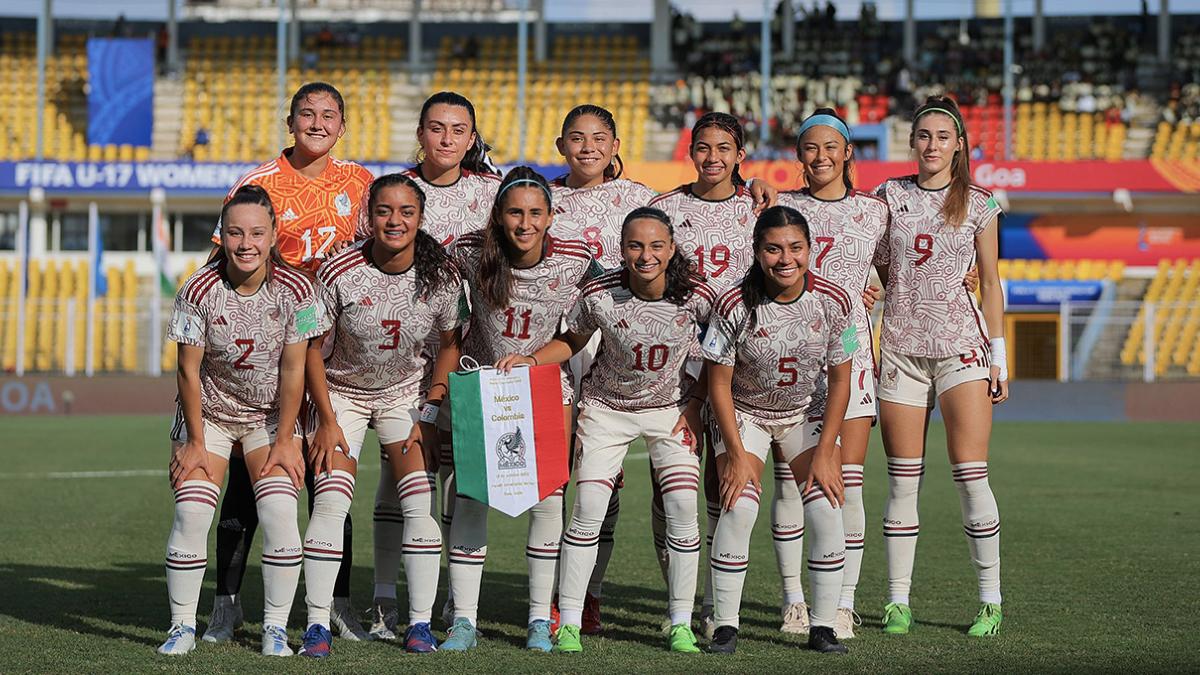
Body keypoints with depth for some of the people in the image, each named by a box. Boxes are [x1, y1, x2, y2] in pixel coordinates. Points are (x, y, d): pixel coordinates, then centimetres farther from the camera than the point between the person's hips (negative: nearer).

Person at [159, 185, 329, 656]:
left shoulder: (295, 291, -17)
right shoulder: (199, 291, -19)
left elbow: (293, 370, -11)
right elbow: (189, 370, -11)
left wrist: (283, 441, -9)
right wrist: (195, 442, -9)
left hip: (271, 417, 0)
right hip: (208, 412, 0)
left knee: (279, 512, -15)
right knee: (191, 512, -12)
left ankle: (276, 627, -2)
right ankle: (182, 626, 1)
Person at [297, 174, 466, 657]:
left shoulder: (441, 277, -15)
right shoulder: (339, 273, -21)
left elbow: (450, 344, 0)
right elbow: (312, 348, -10)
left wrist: (428, 412, -6)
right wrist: (327, 421, -11)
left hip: (406, 393, 2)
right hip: (342, 392, -1)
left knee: (421, 504, -10)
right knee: (330, 501, -14)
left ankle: (420, 624, -1)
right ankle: (317, 624, -7)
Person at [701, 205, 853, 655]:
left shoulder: (833, 302, -19)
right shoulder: (735, 306, -25)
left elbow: (839, 381, -8)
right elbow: (719, 385, -15)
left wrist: (824, 453, -11)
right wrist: (736, 455, -17)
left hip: (807, 412, 2)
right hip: (743, 413, -2)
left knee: (826, 509, -12)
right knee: (738, 508, -19)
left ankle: (822, 626, -1)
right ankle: (725, 626, -8)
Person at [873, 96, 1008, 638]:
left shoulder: (978, 205, 5)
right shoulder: (890, 195, 7)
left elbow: (990, 284, 8)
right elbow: (876, 270, 14)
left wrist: (998, 355, 4)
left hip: (961, 344, -1)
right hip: (900, 345, 1)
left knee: (971, 474, -5)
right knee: (903, 477, 1)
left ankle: (991, 601, 3)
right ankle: (898, 602, 7)